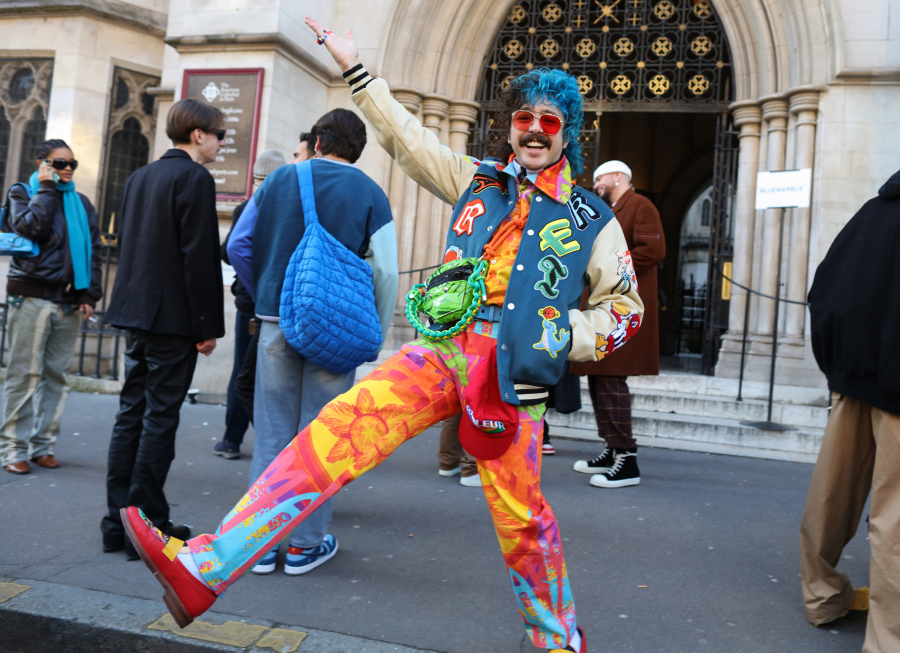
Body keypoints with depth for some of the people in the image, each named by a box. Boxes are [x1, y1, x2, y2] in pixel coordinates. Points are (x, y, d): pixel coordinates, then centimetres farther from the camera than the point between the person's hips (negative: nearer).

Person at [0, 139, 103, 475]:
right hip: (31, 297, -4)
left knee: (57, 375, 4)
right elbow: (31, 226, -14)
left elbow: (93, 251, 13)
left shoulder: (81, 203, 17)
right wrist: (47, 188, -4)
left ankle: (43, 444, 13)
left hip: (69, 301, 4)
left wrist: (90, 294, 4)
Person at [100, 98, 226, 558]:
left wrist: (134, 306, 21)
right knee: (160, 417, -3)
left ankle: (119, 521, 17)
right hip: (174, 316, -8)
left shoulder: (139, 178, 17)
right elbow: (199, 258, -16)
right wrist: (208, 325, -13)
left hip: (136, 313, 8)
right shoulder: (195, 179, -10)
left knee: (131, 412, 10)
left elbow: (127, 245, 18)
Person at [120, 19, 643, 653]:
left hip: (513, 379, -1)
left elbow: (624, 306, 15)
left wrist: (567, 336, -2)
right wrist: (357, 69, 23)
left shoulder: (593, 220, 11)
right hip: (444, 354, 2)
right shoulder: (479, 181, 16)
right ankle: (202, 569, -20)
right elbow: (412, 139, 22)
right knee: (343, 424, -18)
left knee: (523, 520, 4)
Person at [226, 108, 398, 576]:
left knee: (272, 431, 9)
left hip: (278, 322, 2)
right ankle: (306, 542, 14)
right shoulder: (369, 194, 1)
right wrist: (376, 335, 6)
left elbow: (238, 245, 6)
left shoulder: (280, 180, 8)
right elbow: (385, 272, -3)